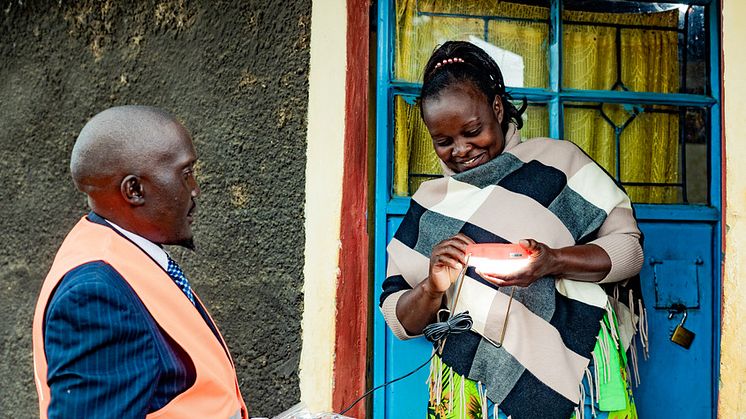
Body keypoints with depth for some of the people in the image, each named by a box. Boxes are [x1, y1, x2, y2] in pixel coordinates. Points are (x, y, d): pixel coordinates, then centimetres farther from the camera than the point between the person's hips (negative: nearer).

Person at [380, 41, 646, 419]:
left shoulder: (557, 160, 4)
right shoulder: (430, 203, 11)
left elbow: (628, 246, -1)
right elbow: (399, 322, 10)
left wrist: (554, 262, -18)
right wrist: (432, 288, -11)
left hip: (571, 371, -2)